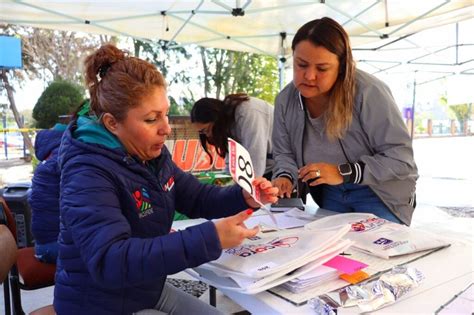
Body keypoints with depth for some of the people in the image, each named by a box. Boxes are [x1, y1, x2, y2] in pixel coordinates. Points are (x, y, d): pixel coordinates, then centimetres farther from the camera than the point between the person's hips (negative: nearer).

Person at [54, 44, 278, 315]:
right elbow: (109, 261, -39)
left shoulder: (152, 153, -2)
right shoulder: (89, 174, -28)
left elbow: (196, 197, 7)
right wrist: (209, 240, -45)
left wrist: (243, 197, -14)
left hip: (150, 289, 8)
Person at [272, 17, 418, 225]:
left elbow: (401, 159, -25)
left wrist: (343, 173, -33)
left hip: (379, 195, -4)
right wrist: (285, 177, -21)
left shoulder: (367, 92, -28)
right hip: (330, 195, 5)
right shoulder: (285, 100, -10)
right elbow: (284, 153, 2)